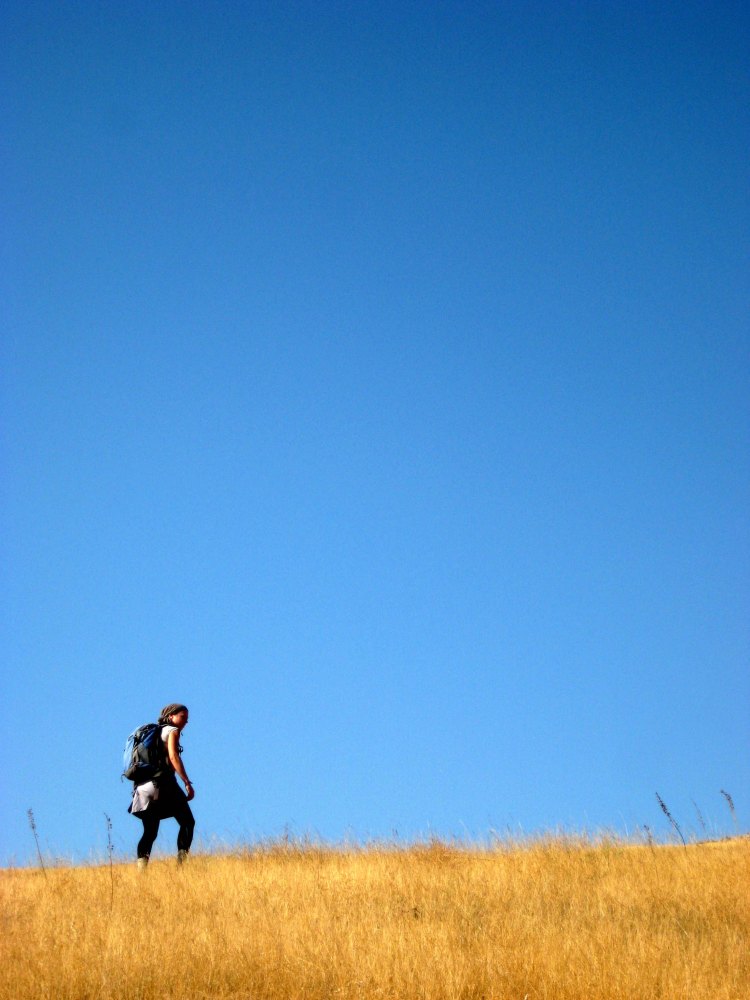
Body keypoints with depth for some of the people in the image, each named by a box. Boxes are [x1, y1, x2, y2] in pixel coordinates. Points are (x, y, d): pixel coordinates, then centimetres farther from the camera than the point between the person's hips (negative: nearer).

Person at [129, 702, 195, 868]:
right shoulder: (172, 731, 2)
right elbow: (173, 756, -13)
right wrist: (187, 783, -17)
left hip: (144, 786, 7)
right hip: (164, 784, -7)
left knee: (150, 832, 8)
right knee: (187, 822, 2)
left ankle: (141, 867, -6)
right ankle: (181, 863, -12)